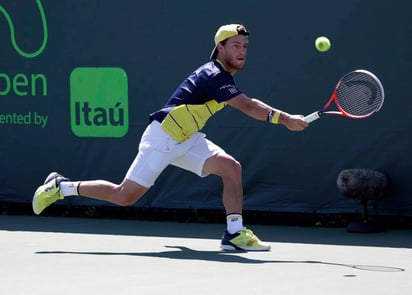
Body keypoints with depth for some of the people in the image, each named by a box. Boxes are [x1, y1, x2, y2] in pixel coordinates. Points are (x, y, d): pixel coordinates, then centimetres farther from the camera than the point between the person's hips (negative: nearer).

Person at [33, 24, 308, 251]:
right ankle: (60, 187, 12)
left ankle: (234, 234, -12)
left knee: (231, 167, -10)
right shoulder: (214, 75, -22)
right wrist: (285, 119, -38)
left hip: (186, 139, 9)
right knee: (124, 195, -5)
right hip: (162, 137, -9)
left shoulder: (221, 75, 9)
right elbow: (248, 106, -33)